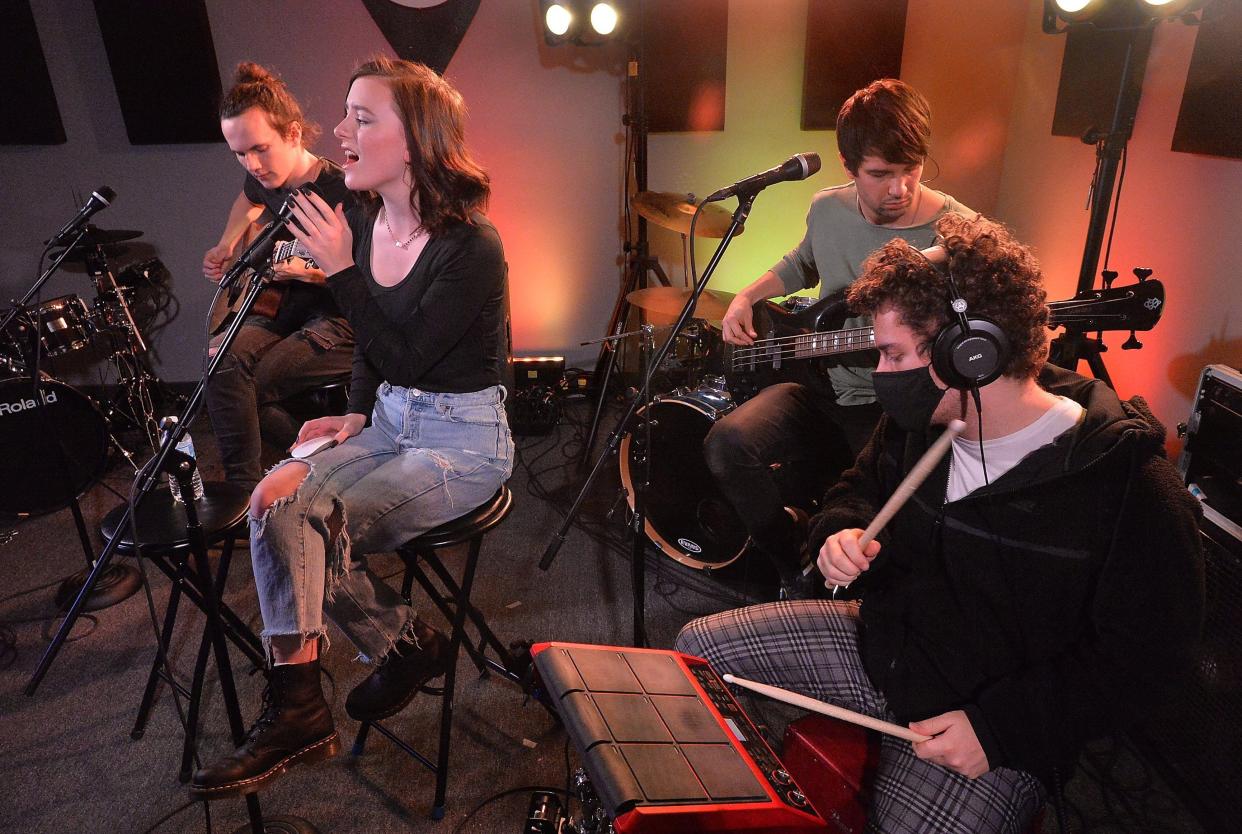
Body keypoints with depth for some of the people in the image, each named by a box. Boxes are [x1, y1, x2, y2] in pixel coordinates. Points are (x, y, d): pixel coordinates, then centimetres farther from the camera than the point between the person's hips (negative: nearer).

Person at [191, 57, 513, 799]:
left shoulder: (471, 245, -19)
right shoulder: (366, 223, 4)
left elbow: (406, 356, -21)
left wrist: (341, 269, -22)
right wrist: (356, 413, 4)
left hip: (462, 439, -7)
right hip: (389, 421, 7)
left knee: (299, 519, -19)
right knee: (277, 501, -15)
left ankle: (408, 645, 2)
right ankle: (295, 708, -4)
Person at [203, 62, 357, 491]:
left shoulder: (340, 190, -18)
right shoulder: (265, 179, 5)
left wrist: (307, 272, -28)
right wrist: (227, 245, 18)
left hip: (339, 320, -7)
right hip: (280, 309, 7)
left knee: (248, 386, -24)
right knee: (222, 360, -20)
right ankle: (243, 486, -3)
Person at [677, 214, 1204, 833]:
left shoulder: (1132, 488, -24)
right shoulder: (918, 422, -6)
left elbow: (1144, 655, -16)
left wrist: (1000, 727, -22)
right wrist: (843, 529, -11)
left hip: (998, 728, -5)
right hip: (877, 641, 6)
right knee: (698, 647, 4)